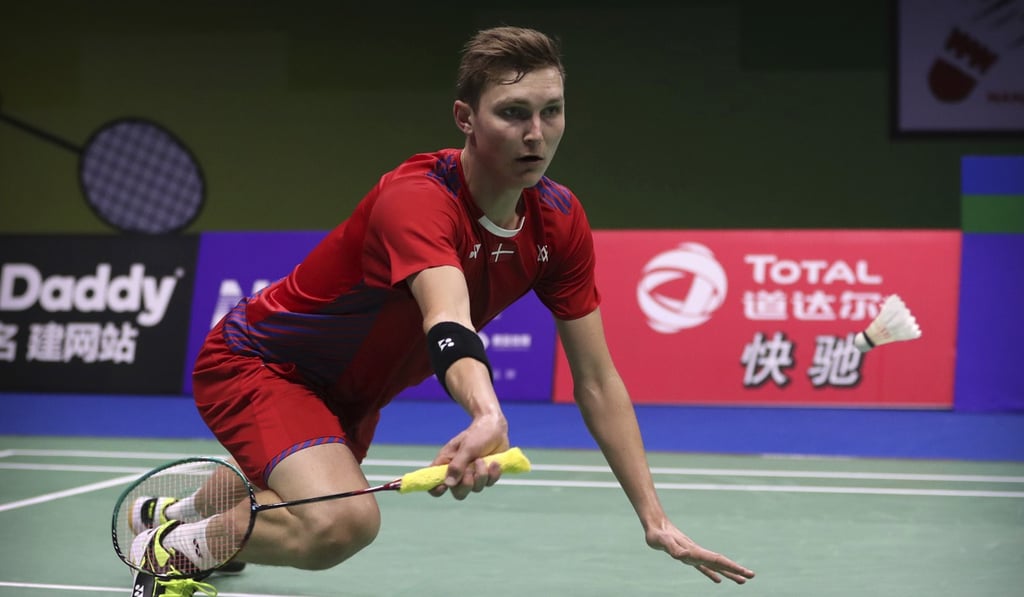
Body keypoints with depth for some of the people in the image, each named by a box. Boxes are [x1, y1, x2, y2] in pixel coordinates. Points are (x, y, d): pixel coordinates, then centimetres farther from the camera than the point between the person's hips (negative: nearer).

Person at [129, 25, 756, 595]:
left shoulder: (561, 221, -14)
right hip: (255, 361, -8)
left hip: (349, 391, 8)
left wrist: (655, 518, -14)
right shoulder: (416, 200, -35)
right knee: (341, 521, -33)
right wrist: (488, 417, -75)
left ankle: (183, 506, 63)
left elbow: (597, 382, -9)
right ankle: (176, 541, -4)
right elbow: (448, 322, -55)